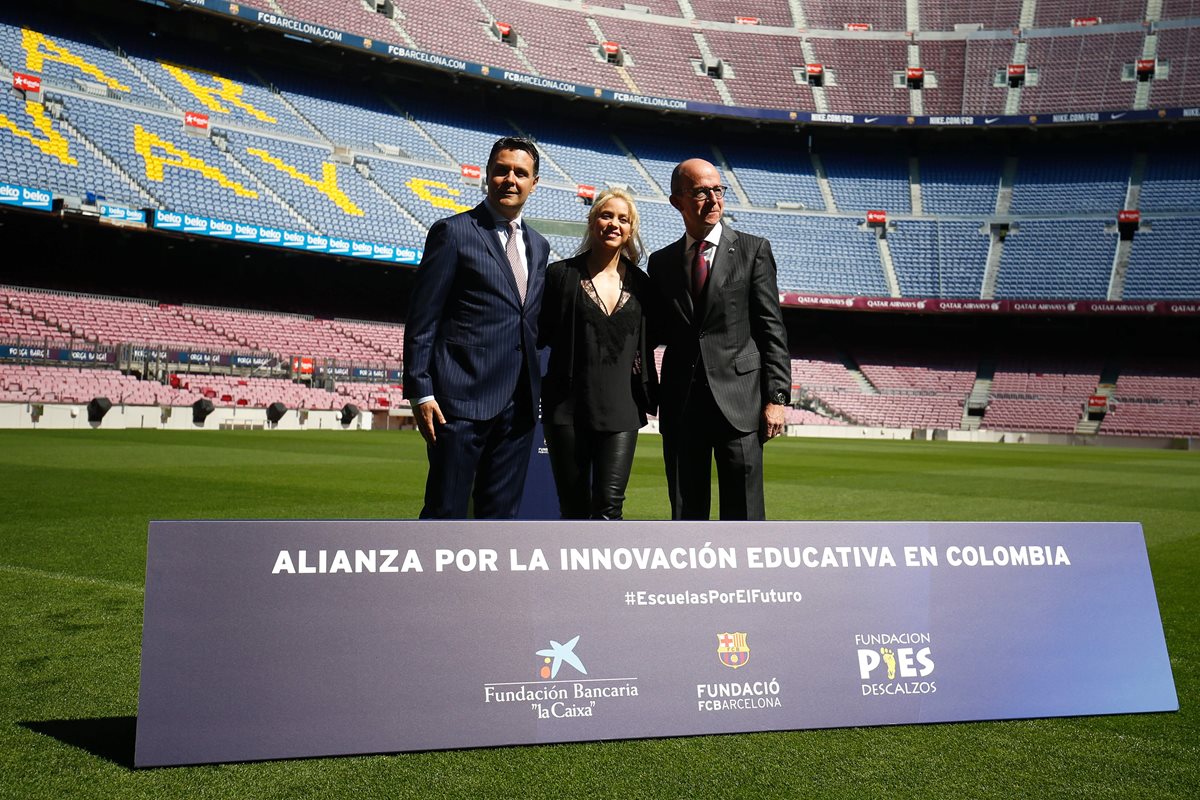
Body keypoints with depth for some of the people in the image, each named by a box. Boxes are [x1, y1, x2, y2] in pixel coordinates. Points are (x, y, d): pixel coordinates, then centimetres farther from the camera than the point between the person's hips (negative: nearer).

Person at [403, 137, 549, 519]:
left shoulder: (538, 246, 16)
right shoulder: (453, 232, -2)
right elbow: (421, 321, -6)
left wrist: (533, 388, 12)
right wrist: (420, 393, -12)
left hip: (517, 403, 6)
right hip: (462, 397, -6)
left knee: (500, 513, 11)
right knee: (445, 511, -2)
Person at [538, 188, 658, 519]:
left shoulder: (640, 283, 9)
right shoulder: (561, 274, 2)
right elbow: (539, 335, 6)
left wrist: (653, 399, 13)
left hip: (621, 409, 1)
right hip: (568, 406, -1)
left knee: (609, 504, -8)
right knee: (574, 509, 5)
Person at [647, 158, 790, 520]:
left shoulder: (753, 250, 3)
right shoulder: (661, 262, 12)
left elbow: (772, 330, -1)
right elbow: (659, 331, 15)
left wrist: (777, 398, -8)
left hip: (738, 401, -3)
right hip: (680, 405, 3)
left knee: (743, 514, -1)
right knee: (685, 515, 10)